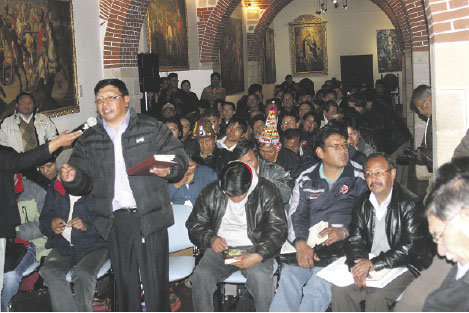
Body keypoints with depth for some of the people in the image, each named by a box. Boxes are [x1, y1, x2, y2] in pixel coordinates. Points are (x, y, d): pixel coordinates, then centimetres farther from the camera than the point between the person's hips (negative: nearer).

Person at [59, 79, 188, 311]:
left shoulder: (152, 129, 4)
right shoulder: (90, 140, 11)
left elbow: (179, 157, 4)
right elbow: (84, 182, 12)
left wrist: (168, 170, -17)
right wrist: (72, 178, -11)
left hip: (149, 216, -3)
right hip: (114, 220, 3)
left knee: (155, 282, 1)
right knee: (124, 281, 14)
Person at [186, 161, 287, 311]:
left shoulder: (267, 192, -8)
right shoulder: (210, 192, -1)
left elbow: (277, 230, -9)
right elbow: (194, 225, 8)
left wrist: (258, 256, -24)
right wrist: (211, 239, -14)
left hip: (254, 247, -2)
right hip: (220, 248, 2)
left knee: (260, 277, -33)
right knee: (201, 276, -25)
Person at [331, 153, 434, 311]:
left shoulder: (410, 204, -10)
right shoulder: (363, 204, 9)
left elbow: (412, 246, -17)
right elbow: (356, 240, 6)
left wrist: (374, 263, -21)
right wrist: (357, 265, -17)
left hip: (404, 267, -5)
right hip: (369, 265, 6)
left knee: (376, 298, -28)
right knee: (339, 289, -14)